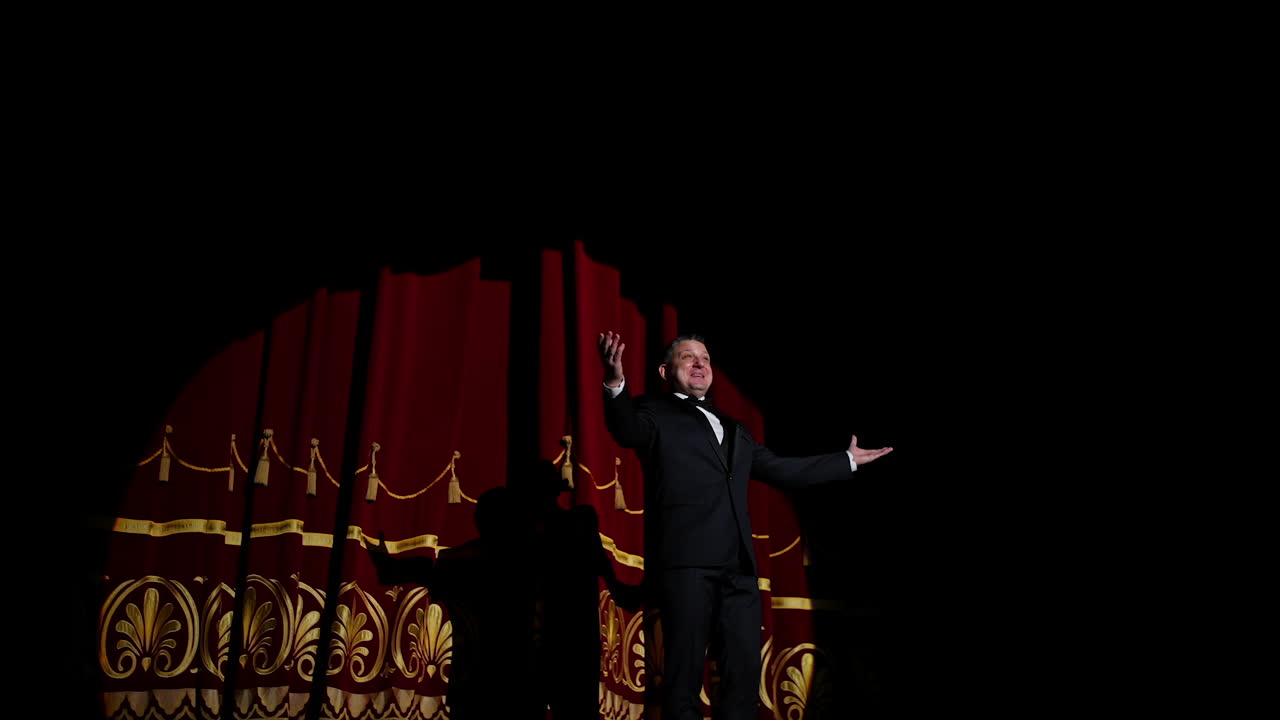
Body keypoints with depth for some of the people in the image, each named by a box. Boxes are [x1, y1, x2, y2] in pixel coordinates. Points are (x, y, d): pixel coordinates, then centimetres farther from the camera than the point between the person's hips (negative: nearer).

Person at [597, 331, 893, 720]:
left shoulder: (733, 429, 27)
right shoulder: (653, 413, 7)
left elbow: (781, 469, 31)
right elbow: (626, 431, -15)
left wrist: (847, 460, 34)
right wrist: (615, 384, -35)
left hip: (738, 565, 6)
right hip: (685, 561, -6)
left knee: (745, 668, 4)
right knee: (685, 668, -5)